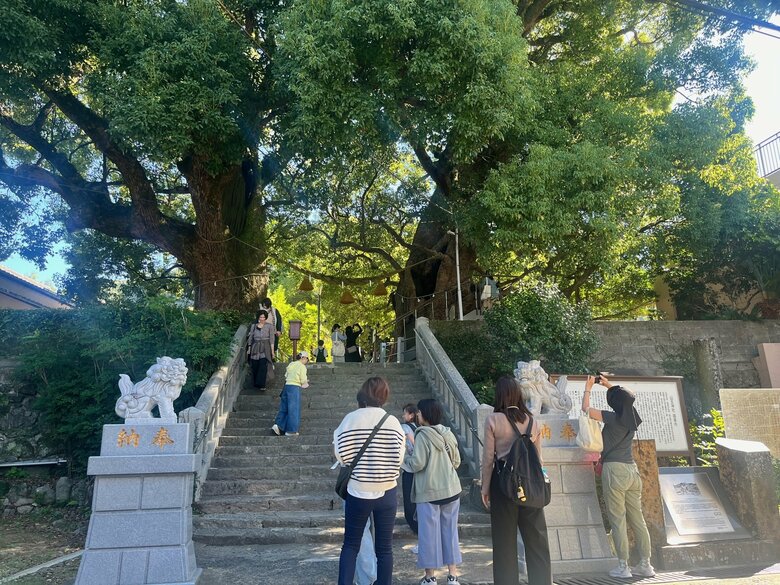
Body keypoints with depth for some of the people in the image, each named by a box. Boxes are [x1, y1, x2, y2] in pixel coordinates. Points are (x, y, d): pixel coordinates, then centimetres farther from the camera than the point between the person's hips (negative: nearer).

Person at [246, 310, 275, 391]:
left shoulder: (269, 326, 0)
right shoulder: (253, 326, 7)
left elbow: (271, 339, 0)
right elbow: (250, 338, 12)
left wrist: (272, 350, -3)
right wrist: (249, 349, 11)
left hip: (265, 349, -2)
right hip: (255, 348, 2)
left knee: (263, 367, -11)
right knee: (255, 367, 5)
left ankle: (262, 385, -8)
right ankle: (255, 383, 20)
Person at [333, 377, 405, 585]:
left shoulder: (351, 419, -10)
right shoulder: (393, 421, -7)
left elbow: (340, 455, -8)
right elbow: (400, 457, -5)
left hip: (358, 491, 0)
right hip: (387, 492, 1)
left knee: (350, 545, 15)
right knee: (384, 548, 12)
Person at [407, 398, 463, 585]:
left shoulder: (422, 435, -15)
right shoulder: (448, 433, 4)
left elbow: (417, 464, -17)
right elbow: (457, 461, 11)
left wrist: (407, 459, 2)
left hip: (429, 491, -6)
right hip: (451, 489, 6)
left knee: (429, 533, 6)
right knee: (450, 531, 12)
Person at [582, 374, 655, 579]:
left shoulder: (613, 418, -11)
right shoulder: (632, 417, 7)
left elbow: (586, 408, -5)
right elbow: (625, 398, 28)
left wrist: (588, 387, 5)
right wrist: (609, 385, 30)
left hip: (614, 469, -7)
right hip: (632, 469, 7)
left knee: (618, 520, -1)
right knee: (637, 519, 12)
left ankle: (623, 567, 3)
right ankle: (645, 565, 18)